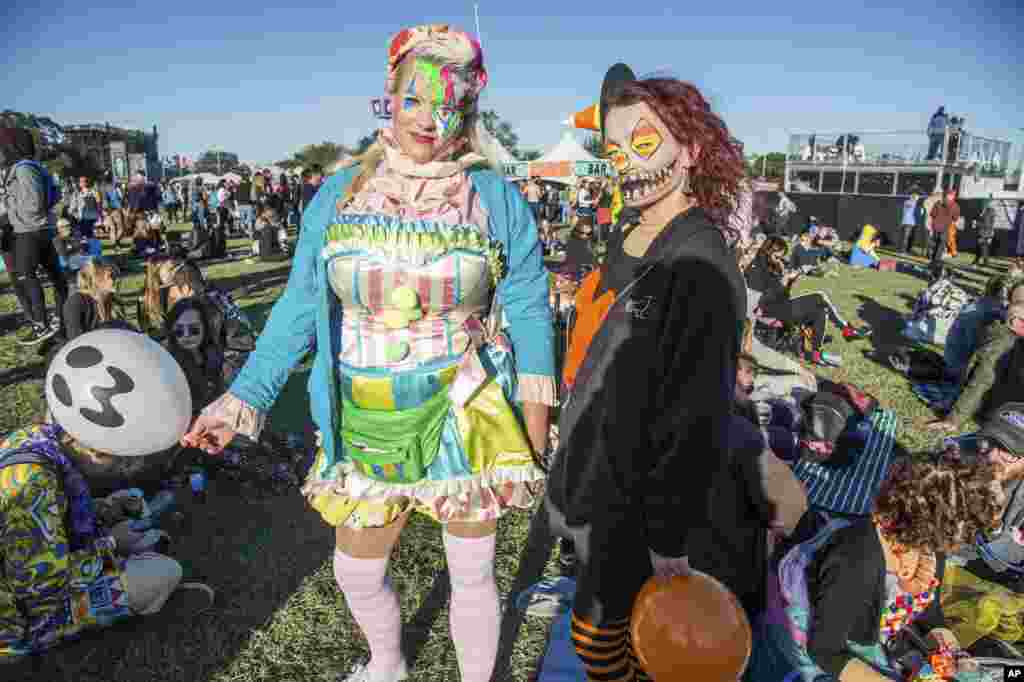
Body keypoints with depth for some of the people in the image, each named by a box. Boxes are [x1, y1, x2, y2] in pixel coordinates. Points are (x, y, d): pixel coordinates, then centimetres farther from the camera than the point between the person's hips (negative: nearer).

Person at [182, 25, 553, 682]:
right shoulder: (338, 195, 1)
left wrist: (533, 441, -5)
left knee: (472, 575, 14)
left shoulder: (498, 201, -5)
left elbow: (529, 315, -4)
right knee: (357, 574, 20)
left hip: (468, 423, -2)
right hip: (368, 429, 3)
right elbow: (299, 306, 3)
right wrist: (243, 398, -3)